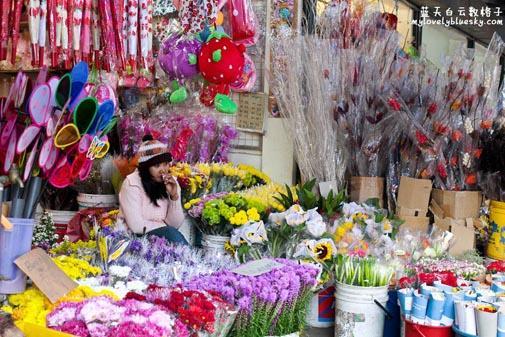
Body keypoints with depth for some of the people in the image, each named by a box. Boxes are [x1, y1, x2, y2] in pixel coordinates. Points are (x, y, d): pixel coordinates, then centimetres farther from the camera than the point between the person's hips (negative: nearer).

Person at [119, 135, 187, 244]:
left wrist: (174, 196, -15)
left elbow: (175, 224, -2)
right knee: (172, 234, -26)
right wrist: (166, 226, -12)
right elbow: (137, 226, -22)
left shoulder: (171, 183, 1)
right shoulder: (132, 184, -15)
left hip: (163, 234, 4)